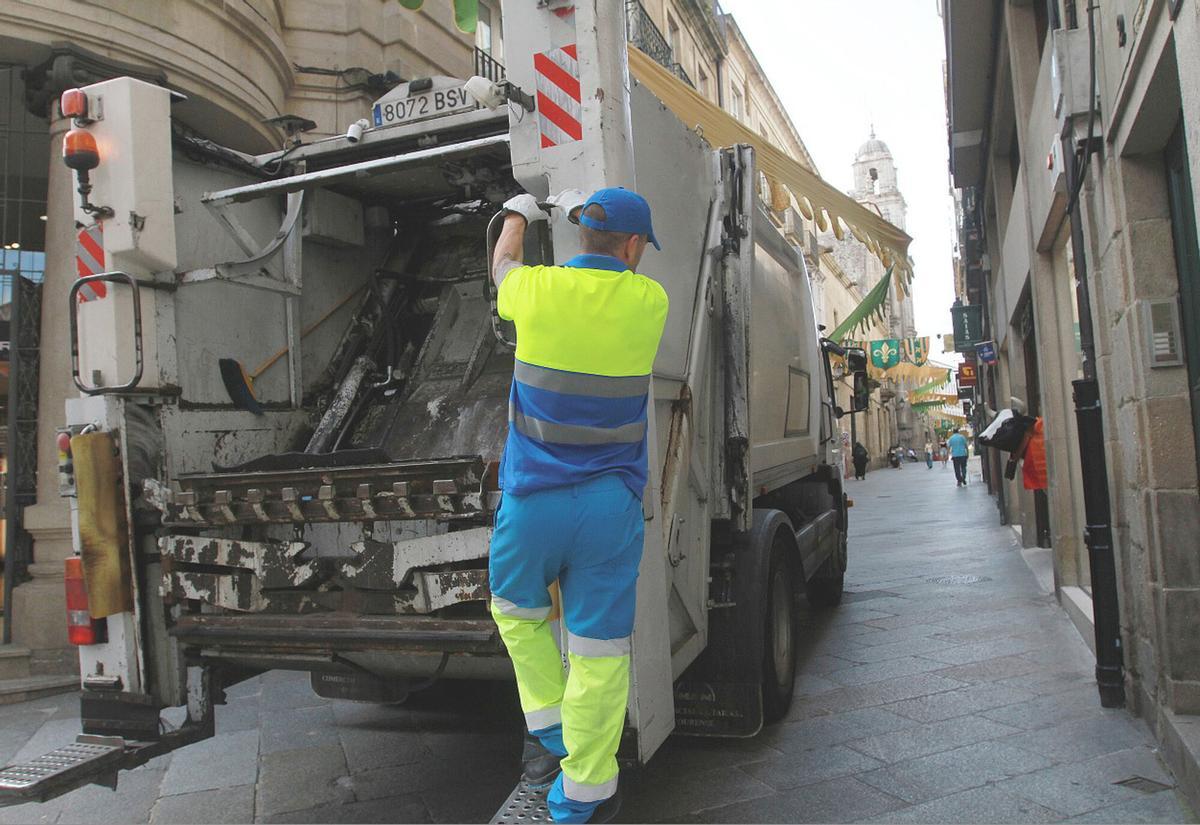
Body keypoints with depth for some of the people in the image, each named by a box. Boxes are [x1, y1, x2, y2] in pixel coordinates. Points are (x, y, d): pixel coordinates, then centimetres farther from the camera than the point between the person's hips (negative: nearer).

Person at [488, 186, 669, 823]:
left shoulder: (538, 290, -5)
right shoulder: (649, 302, -1)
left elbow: (503, 261, 20)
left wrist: (519, 213, 41)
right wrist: (580, 209, 41)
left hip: (533, 497, 0)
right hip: (611, 505, 1)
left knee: (518, 611, 26)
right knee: (599, 649, 8)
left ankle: (551, 733, 27)